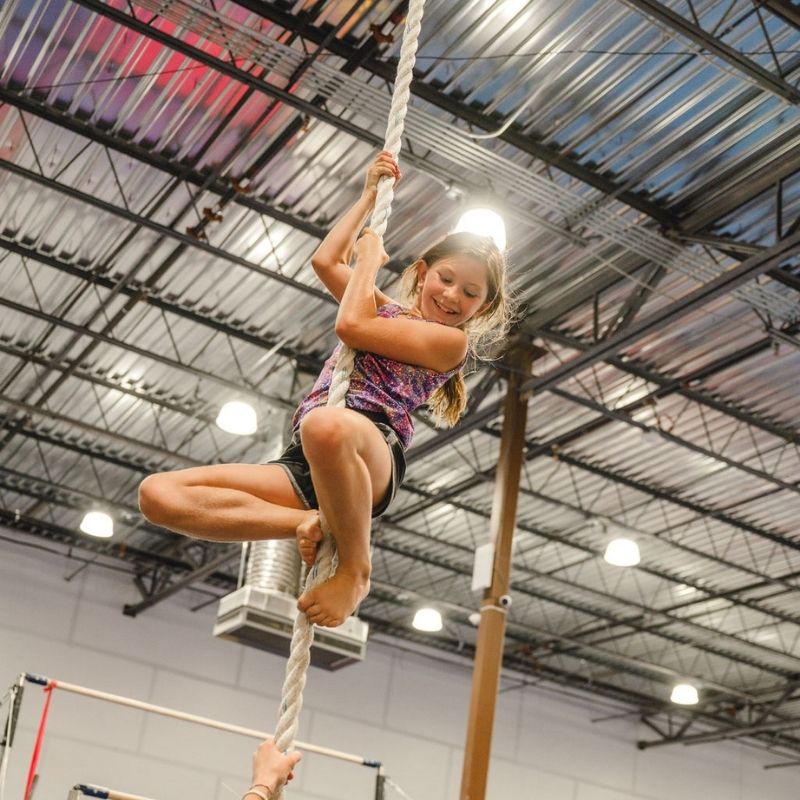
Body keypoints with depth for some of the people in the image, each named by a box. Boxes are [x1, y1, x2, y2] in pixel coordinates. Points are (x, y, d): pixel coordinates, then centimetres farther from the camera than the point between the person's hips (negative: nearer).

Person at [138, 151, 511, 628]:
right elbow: (325, 261, 34)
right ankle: (313, 524, -20)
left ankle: (355, 569, -24)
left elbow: (351, 325, -4)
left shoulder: (451, 339, 5)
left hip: (372, 452, -7)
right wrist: (371, 195, 34)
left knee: (326, 426, -48)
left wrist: (370, 256, 13)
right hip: (304, 463, 8)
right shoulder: (389, 311, 29)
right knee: (158, 494, -11)